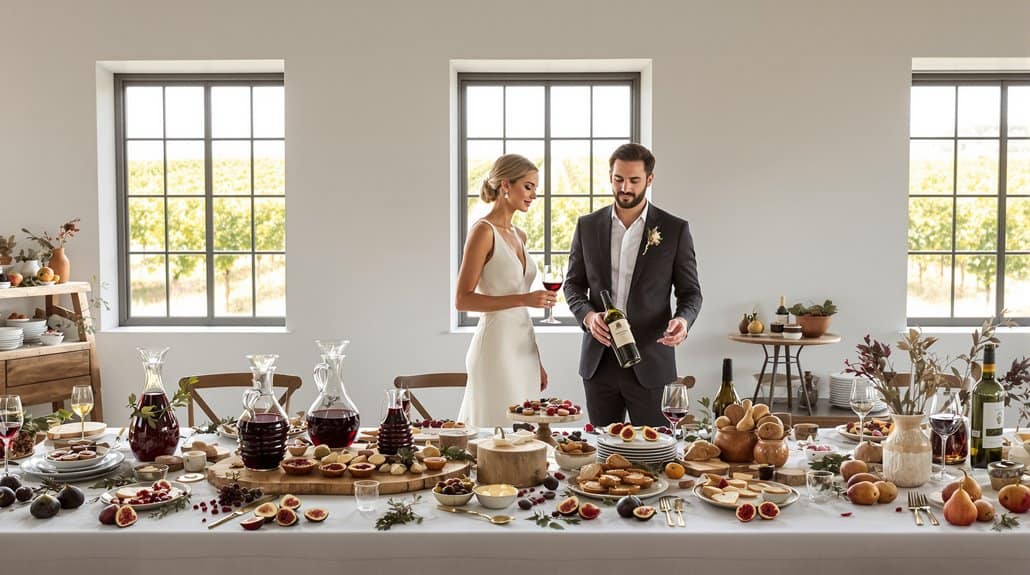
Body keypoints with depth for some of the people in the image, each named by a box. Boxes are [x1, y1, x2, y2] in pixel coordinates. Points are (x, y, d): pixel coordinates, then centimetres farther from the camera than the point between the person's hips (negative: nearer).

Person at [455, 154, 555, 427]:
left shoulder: (519, 235, 14)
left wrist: (537, 363, 20)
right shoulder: (483, 231, -10)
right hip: (496, 346, -8)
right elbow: (462, 300, -15)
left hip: (524, 346, 8)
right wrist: (523, 299, -21)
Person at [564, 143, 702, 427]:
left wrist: (683, 320, -20)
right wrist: (588, 316, -11)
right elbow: (573, 284, 10)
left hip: (649, 361, -2)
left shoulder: (675, 229, -1)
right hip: (599, 360, 3)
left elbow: (690, 291, 2)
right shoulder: (587, 226, 6)